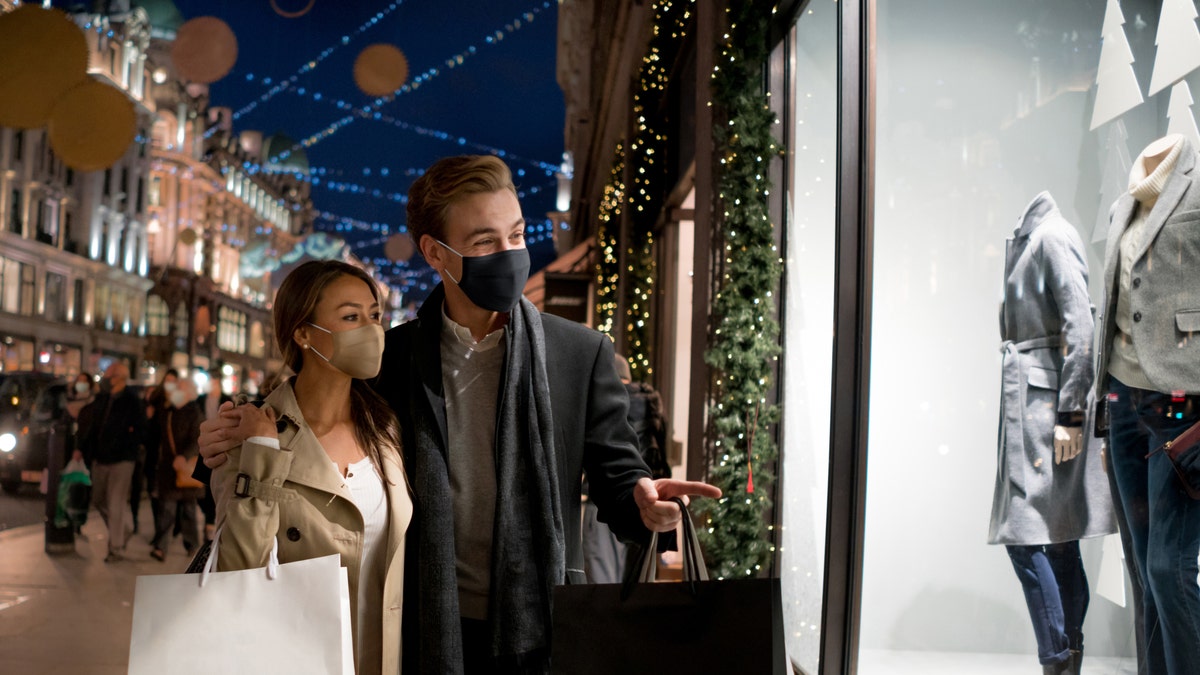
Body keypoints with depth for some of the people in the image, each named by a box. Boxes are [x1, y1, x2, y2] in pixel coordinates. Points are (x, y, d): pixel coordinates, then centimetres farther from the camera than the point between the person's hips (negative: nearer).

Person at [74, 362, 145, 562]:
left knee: (116, 506, -4)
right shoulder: (101, 399, 7)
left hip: (121, 460, -7)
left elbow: (141, 430, -12)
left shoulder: (132, 402, -12)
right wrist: (82, 449, 11)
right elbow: (91, 425, 15)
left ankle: (116, 548, 4)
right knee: (98, 501, 14)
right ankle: (120, 532, 34)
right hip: (99, 459, 7)